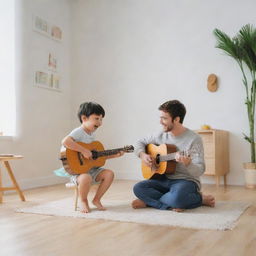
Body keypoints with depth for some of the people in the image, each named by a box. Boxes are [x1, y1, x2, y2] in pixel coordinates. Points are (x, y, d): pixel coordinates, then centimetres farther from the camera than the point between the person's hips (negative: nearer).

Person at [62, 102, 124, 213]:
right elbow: (65, 141, -35)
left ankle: (96, 199, 6)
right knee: (86, 178, -37)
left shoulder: (92, 134, 14)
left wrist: (114, 155, 13)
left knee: (109, 173, -11)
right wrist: (84, 150, -32)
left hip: (92, 169, 8)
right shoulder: (79, 132, -14)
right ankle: (83, 201, -6)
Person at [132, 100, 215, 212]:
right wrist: (143, 155, -3)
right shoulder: (161, 135, 5)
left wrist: (187, 163, -38)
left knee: (176, 198, -39)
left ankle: (150, 200, -6)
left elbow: (199, 171, -17)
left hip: (186, 180, -7)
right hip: (164, 179, 7)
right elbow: (140, 143, 18)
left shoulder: (194, 139, -12)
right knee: (138, 188, -18)